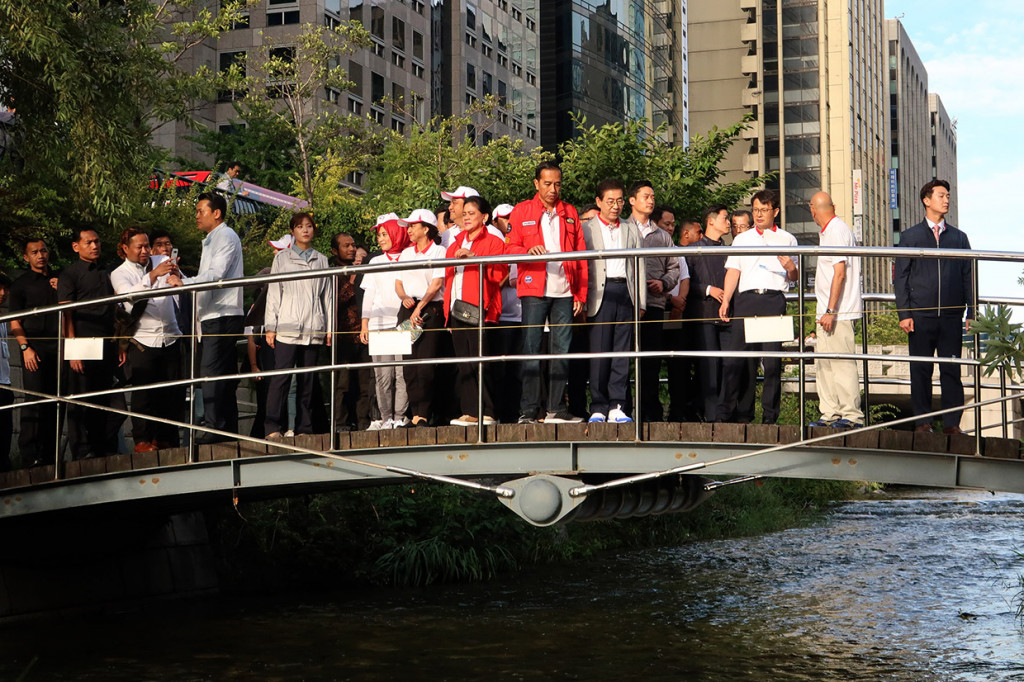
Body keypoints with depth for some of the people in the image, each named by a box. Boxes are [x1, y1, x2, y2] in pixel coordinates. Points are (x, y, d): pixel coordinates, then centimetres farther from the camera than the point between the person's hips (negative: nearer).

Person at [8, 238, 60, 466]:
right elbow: (15, 322, 2)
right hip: (34, 346, -4)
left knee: (54, 400, 4)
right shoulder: (21, 284, 6)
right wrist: (25, 347, -11)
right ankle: (29, 454, -9)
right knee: (33, 399, -10)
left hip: (57, 344, 4)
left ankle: (49, 452, 11)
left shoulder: (59, 280, 17)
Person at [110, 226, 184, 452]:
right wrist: (153, 275, -32)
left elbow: (180, 285, -5)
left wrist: (175, 275, -28)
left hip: (170, 338, 3)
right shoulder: (119, 274, 1)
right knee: (143, 392, -6)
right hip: (142, 340, -3)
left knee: (173, 392, 3)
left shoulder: (162, 261, 9)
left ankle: (166, 438, 12)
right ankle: (142, 440, 2)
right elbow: (131, 296, -20)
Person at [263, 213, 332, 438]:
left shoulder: (321, 260, 16)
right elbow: (274, 293, 6)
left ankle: (303, 428, 6)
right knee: (281, 376, -12)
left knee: (308, 379, 2)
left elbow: (327, 295, 16)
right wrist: (271, 326, -1)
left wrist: (330, 327, 9)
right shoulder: (282, 258, 9)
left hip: (313, 329, 3)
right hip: (288, 326, -3)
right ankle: (273, 426, -13)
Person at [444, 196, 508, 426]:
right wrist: (447, 308, 15)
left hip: (479, 309, -6)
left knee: (480, 361, -11)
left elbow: (499, 275, -8)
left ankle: (487, 413, -9)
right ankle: (470, 412, 5)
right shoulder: (455, 245, 23)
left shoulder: (493, 242, 4)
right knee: (464, 363, 4)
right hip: (457, 309, 6)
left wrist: (475, 258, -16)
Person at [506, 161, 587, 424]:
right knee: (531, 348, -4)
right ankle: (529, 410, -3)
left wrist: (581, 294, 6)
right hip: (533, 290, -2)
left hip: (564, 292, 2)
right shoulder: (521, 211, 8)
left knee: (562, 349, 2)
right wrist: (528, 251, -19)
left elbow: (580, 256, 13)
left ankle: (556, 408, 7)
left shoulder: (570, 213, 14)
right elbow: (511, 248, 4)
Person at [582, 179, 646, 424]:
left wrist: (641, 302, 8)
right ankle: (598, 408, 0)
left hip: (625, 292, 3)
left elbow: (640, 267, 16)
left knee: (623, 352, 0)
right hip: (600, 293, -3)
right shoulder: (586, 229, 9)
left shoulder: (631, 230, 18)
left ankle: (617, 407, 3)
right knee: (599, 351, -5)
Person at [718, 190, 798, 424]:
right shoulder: (742, 239, 21)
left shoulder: (787, 239, 18)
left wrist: (791, 268, -6)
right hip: (746, 299, 1)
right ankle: (727, 411, 0)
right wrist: (725, 300, 0)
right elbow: (733, 271, 12)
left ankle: (770, 413, 1)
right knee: (735, 358, -5)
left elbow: (794, 278, 18)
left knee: (772, 359, -5)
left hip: (774, 301, -1)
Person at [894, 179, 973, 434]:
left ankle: (952, 423, 4)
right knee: (921, 370, 1)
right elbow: (901, 277, 6)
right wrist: (904, 314, -4)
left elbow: (968, 277, 13)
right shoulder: (910, 236, 8)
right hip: (920, 315, -1)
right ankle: (923, 421, 9)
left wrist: (971, 313, 5)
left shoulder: (959, 237, 14)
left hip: (951, 316, 1)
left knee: (951, 370, -1)